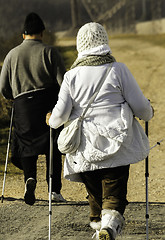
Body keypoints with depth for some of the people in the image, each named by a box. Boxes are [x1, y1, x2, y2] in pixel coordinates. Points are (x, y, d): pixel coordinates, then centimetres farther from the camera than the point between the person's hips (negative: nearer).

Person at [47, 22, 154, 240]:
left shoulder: (72, 76, 2)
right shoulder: (118, 70, -3)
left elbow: (60, 114, 0)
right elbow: (140, 105, 0)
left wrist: (52, 121, 23)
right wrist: (148, 114, 23)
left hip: (85, 147, 2)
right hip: (116, 144, -2)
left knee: (94, 191, 18)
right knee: (114, 191, -4)